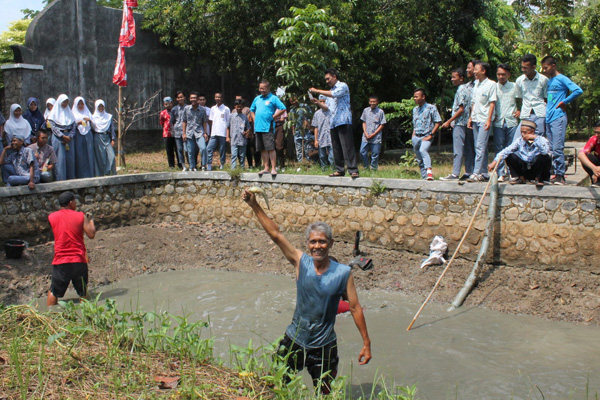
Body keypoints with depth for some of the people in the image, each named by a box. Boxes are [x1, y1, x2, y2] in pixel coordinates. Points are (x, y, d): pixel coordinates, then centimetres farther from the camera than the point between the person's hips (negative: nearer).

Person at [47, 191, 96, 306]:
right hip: (79, 261, -1)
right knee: (83, 292, 10)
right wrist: (91, 220, 10)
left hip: (60, 261, 1)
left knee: (53, 292, 12)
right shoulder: (81, 216, -5)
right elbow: (91, 234, -5)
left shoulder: (52, 217, 1)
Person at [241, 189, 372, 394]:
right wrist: (254, 205, -18)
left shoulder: (343, 273, -12)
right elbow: (275, 234, -13)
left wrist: (366, 343, -4)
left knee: (325, 394, 13)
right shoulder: (301, 262, -9)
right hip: (293, 341, 2)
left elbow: (355, 308, -5)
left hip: (324, 347, -1)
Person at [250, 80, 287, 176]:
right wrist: (254, 120, 14)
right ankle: (266, 168, 14)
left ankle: (273, 168, -8)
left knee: (271, 148, -10)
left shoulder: (273, 98, -3)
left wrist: (273, 117, -9)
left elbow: (283, 109, -10)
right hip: (258, 128, 7)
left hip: (268, 128, -6)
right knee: (262, 149, 8)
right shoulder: (257, 98, 16)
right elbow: (252, 110, 29)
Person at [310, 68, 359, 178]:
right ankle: (339, 170, 10)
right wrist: (318, 103, 7)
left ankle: (353, 170, -14)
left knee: (347, 146, -12)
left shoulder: (343, 86, 0)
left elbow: (334, 94, -18)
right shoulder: (330, 91, 23)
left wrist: (317, 91, -13)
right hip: (333, 123, 8)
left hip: (343, 121, -8)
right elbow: (327, 107, 25)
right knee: (336, 148, 6)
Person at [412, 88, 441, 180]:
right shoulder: (415, 109, 16)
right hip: (416, 137, 7)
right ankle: (424, 177, 15)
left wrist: (430, 135, -12)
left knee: (423, 150, -33)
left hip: (426, 137, -7)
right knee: (419, 159, 7)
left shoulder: (431, 108, -4)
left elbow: (438, 122, -6)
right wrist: (413, 136, 10)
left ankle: (429, 171, -46)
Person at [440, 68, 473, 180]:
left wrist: (449, 121, -14)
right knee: (468, 149, 9)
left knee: (458, 150, -9)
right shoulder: (470, 88, 14)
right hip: (468, 122, 9)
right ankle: (469, 172, 12)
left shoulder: (461, 90, -12)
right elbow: (471, 107, 16)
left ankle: (455, 174, -10)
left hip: (460, 123, -9)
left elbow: (461, 109, -17)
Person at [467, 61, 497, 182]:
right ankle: (483, 173, 14)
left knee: (480, 146, -13)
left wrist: (489, 120, -15)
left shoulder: (491, 84, -4)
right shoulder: (476, 84, 16)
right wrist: (470, 118, 14)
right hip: (475, 120, 7)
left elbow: (492, 103, -8)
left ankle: (477, 173, -16)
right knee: (479, 147, 8)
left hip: (484, 120, -7)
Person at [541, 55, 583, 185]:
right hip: (548, 118, 8)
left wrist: (564, 102, -11)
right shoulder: (548, 81, 18)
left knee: (558, 148, -11)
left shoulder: (562, 79, -5)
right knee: (552, 149, 7)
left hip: (558, 118, -8)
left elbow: (578, 91, -18)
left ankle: (560, 175, -8)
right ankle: (556, 173, 12)